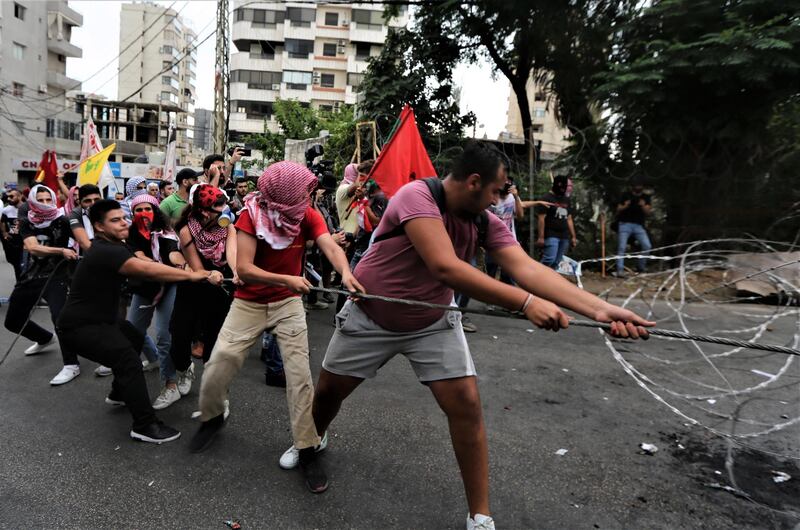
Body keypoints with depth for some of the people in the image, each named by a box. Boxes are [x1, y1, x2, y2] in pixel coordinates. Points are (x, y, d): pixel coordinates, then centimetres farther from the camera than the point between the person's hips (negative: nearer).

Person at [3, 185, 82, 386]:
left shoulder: (62, 220, -8)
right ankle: (46, 339, 47)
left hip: (56, 276, -6)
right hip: (30, 276, 6)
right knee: (13, 321, 18)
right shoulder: (26, 223, -1)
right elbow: (33, 247, -18)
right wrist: (62, 251, -31)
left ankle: (71, 365, -17)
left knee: (60, 317, -29)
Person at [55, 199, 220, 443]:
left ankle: (119, 393, 44)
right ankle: (144, 426, -19)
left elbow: (142, 265, -1)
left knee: (135, 338, 28)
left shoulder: (113, 246, 8)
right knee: (128, 358, -25)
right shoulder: (105, 252, -27)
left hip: (99, 318, 11)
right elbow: (148, 270, -35)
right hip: (79, 326, -11)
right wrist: (193, 275, -33)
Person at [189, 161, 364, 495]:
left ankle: (307, 450, 4)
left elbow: (331, 246, -28)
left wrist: (345, 273, -50)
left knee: (300, 375, -7)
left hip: (288, 304, 1)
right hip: (249, 303, 0)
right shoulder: (251, 215, -17)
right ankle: (212, 417, 30)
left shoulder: (307, 215, -12)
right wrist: (287, 279, -37)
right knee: (218, 364, -3)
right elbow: (244, 269, -23)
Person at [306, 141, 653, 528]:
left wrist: (600, 309, -36)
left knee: (466, 406, -7)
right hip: (369, 319, -3)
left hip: (431, 324, 4)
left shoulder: (486, 223, -12)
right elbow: (446, 268, -42)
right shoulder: (416, 197, -29)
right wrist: (526, 303, -46)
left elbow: (528, 269, -24)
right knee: (328, 391, 13)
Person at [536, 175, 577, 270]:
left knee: (556, 262, 6)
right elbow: (541, 218, -9)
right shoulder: (547, 198, -4)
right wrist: (541, 237, -16)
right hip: (551, 235, -6)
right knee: (549, 259, -18)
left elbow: (569, 219, 20)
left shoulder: (567, 200, 18)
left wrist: (573, 236, 15)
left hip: (564, 236, 7)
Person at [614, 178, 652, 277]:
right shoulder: (626, 196, 2)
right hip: (625, 224, -2)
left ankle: (641, 267, 8)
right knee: (622, 247, -10)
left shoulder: (646, 198, 8)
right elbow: (618, 210, 4)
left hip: (639, 225, 2)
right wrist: (625, 206, -16)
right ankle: (620, 270, -9)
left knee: (647, 246, -10)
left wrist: (644, 206, -19)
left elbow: (648, 212, 1)